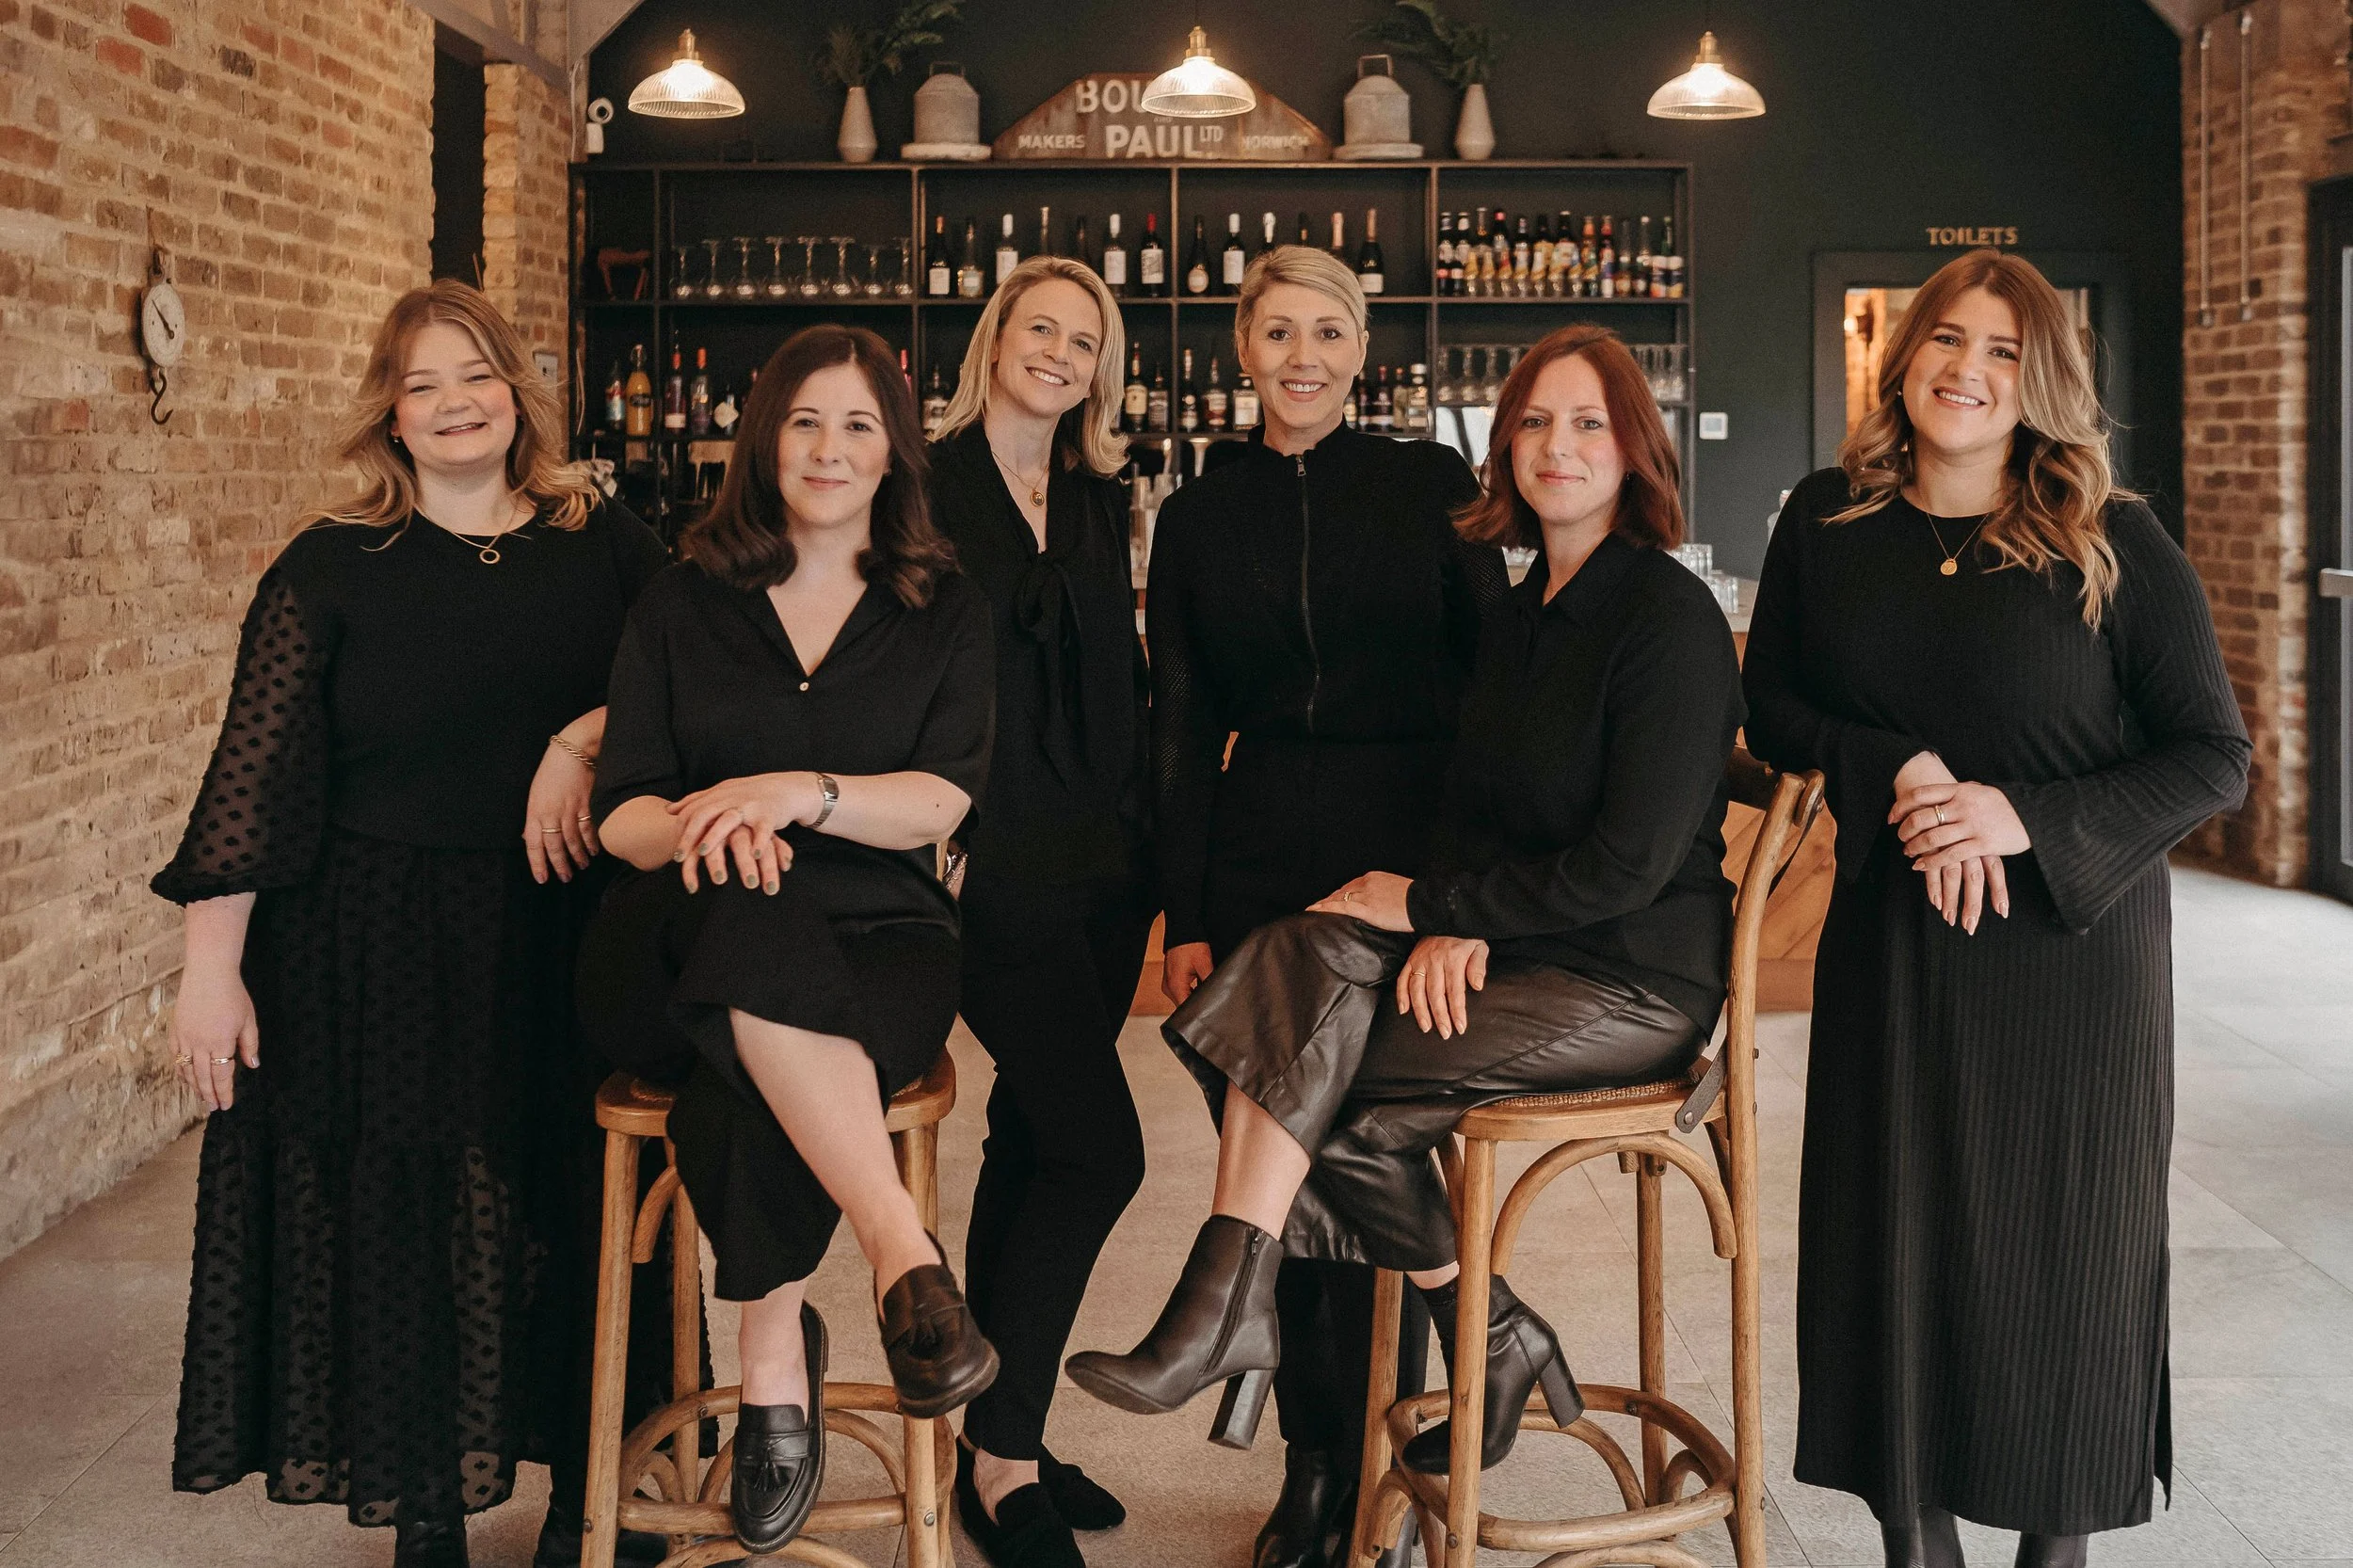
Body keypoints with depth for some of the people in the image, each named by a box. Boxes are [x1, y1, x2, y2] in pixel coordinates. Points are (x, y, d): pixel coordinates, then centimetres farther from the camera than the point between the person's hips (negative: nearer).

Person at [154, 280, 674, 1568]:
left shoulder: (604, 546, 6)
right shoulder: (332, 569, -1)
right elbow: (257, 770, -5)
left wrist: (583, 741, -13)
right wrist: (212, 965, -10)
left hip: (565, 937, 2)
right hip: (380, 952, -2)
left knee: (573, 1218, 8)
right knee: (399, 1230, 3)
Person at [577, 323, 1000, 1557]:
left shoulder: (946, 616, 15)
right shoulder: (681, 607, 16)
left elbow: (939, 803, -1)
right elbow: (622, 812, 7)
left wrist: (797, 791, -20)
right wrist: (700, 830, -19)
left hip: (876, 941, 0)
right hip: (684, 944, 0)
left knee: (753, 1079, -37)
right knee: (757, 916, -40)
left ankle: (771, 1368, -27)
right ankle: (904, 1256, -47)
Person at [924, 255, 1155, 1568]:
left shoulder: (1099, 501, 15)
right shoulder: (925, 485, -3)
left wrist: (1147, 836, 14)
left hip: (1102, 865, 6)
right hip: (995, 860, -6)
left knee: (1033, 1141, 11)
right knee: (1097, 1147, -13)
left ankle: (998, 1447, 21)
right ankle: (1002, 1459, 0)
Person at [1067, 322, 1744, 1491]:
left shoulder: (1671, 618, -12)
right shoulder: (1520, 615, 13)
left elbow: (1628, 866, -18)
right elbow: (1474, 812, 13)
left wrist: (1424, 906, -13)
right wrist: (1453, 925, -10)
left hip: (1634, 983, -7)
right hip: (1521, 954, 7)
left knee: (1322, 1099, -23)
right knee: (1306, 957, -20)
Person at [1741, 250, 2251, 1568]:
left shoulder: (2116, 549, -5)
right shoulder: (1829, 524, 3)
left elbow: (2215, 759, -5)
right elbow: (1771, 708, 6)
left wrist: (2031, 816, -19)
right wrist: (1897, 771, -14)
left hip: (2074, 946, -2)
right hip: (1891, 941, 2)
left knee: (2064, 1251, 5)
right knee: (1896, 1247, 5)